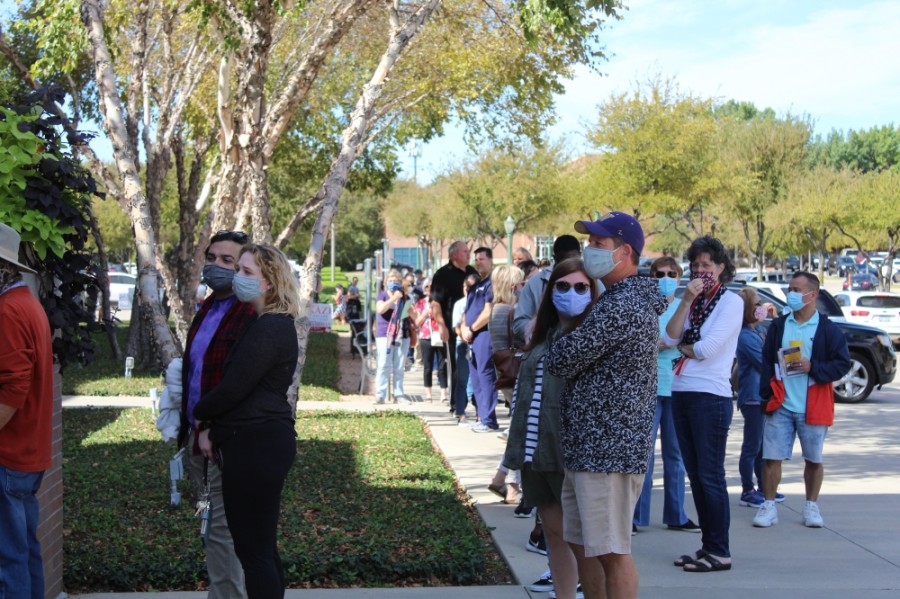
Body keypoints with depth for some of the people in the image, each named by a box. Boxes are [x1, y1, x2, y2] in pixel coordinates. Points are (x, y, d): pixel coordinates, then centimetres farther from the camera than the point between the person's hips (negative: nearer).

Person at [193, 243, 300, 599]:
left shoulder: (269, 329, -16)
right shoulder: (272, 324, 17)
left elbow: (235, 386, -18)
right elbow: (236, 381, 15)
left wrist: (200, 416, 1)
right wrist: (212, 427, 3)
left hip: (257, 446, -11)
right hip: (257, 442, 11)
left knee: (254, 549, -7)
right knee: (260, 546, 15)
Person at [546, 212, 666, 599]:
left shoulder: (620, 307, -18)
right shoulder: (628, 299, 17)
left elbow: (561, 361, -17)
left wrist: (558, 346, 4)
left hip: (608, 448, -11)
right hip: (588, 446, 11)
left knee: (611, 551, -4)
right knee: (582, 544, 17)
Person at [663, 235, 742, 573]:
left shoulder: (731, 302, -5)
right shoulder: (692, 301, 16)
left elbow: (707, 348, -16)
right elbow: (670, 338, 1)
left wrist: (683, 347, 3)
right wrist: (686, 300, -6)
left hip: (711, 396, -8)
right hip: (681, 393, 8)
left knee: (710, 477, -5)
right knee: (695, 475, 11)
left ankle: (719, 552, 1)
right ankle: (707, 545, 19)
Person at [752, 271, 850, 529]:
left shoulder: (828, 329, -1)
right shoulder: (779, 326, 7)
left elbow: (843, 364, -4)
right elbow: (767, 362, 8)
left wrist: (813, 367, -17)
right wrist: (767, 394, -1)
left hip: (813, 408, -2)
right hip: (780, 405, 2)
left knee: (814, 459, 8)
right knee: (771, 457, -1)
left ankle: (811, 507, 23)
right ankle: (769, 506, 9)